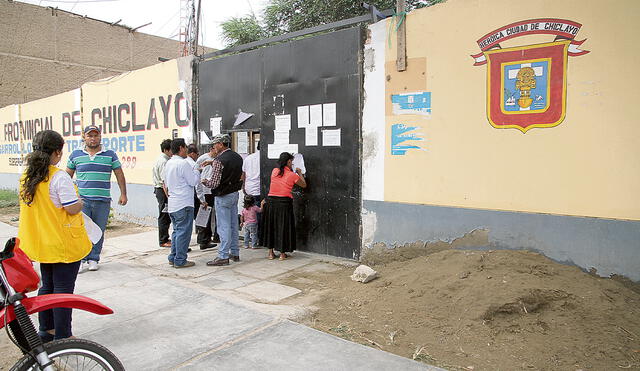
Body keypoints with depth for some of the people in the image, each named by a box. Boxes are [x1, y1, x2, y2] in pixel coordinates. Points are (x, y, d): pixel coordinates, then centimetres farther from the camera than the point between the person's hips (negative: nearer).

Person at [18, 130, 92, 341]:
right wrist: (80, 201, -2)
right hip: (64, 243, -8)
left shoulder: (26, 177, 4)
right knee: (63, 289, 2)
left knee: (47, 286, 20)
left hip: (40, 242, 8)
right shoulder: (59, 177, -20)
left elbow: (33, 207, 13)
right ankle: (62, 337, 11)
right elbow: (72, 208, -21)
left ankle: (46, 330, 32)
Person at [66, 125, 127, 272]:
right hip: (82, 199, 0)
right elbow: (68, 176, 16)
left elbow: (119, 175, 7)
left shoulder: (110, 155, 5)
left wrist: (123, 194, 2)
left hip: (103, 201, 0)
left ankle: (93, 259, 17)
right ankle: (82, 260, 4)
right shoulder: (76, 155, 8)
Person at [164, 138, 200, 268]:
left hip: (172, 203, 9)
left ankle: (173, 257, 21)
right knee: (184, 232, -2)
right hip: (184, 204, -9)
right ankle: (180, 260, 2)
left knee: (177, 231, 17)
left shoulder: (168, 163, 12)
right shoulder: (183, 163, -16)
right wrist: (197, 171, 2)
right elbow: (193, 181, -12)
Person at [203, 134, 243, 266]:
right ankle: (235, 253, 22)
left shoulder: (219, 160, -18)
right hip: (235, 194, 8)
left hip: (223, 197, -8)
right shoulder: (238, 157, 7)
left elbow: (214, 183, -20)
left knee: (224, 227, -3)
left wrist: (204, 181, 1)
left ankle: (223, 256, 2)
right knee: (233, 225, 14)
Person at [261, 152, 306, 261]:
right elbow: (304, 185, 9)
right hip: (284, 202, -3)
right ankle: (282, 253, 15)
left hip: (271, 201, 4)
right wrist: (300, 173, 20)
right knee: (283, 227, 8)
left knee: (270, 226, 14)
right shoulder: (292, 175, -6)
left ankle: (271, 253, 19)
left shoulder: (274, 171, 4)